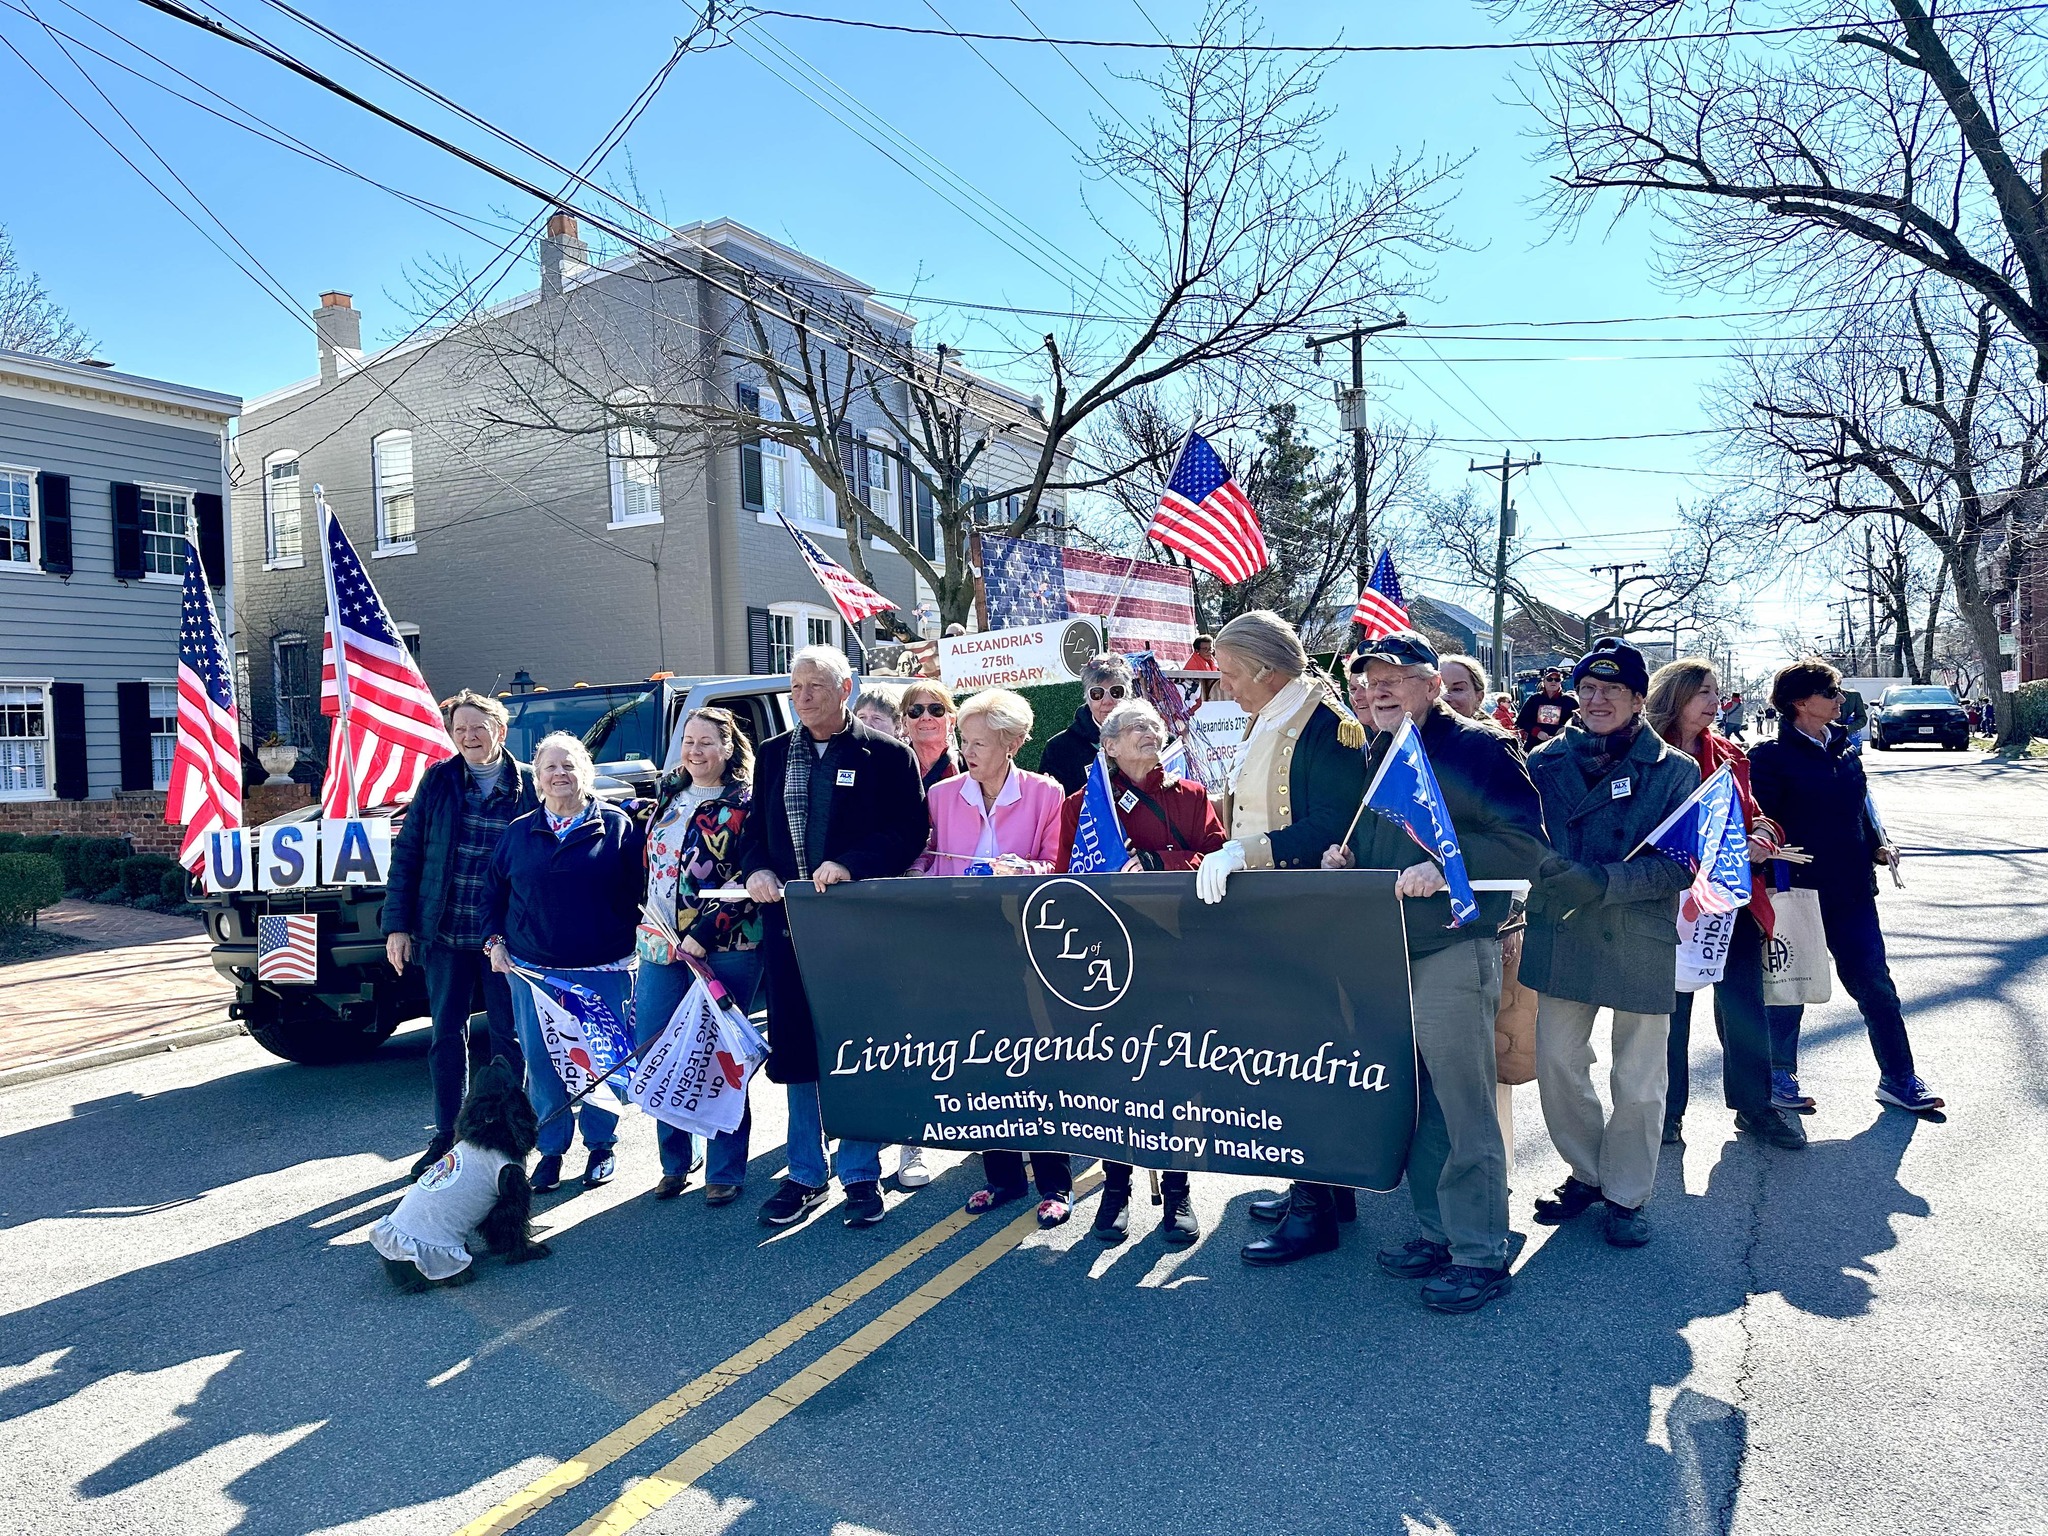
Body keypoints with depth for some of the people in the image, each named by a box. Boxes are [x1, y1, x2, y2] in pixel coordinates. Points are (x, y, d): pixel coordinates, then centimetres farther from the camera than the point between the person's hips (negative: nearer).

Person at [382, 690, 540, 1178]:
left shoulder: (529, 785, -4)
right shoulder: (437, 781, 2)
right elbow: (407, 853, 4)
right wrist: (396, 924, -1)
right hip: (443, 933, 2)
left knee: (507, 1034, 7)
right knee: (446, 1033, 11)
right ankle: (447, 1135, 25)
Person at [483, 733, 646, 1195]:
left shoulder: (616, 825, 0)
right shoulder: (519, 832, 9)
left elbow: (637, 892, -1)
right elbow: (494, 891, 17)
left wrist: (631, 944, -6)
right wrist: (495, 941, 6)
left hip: (602, 971, -2)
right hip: (533, 970, 3)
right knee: (540, 1062, 5)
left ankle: (602, 1146, 22)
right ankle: (550, 1149, 21)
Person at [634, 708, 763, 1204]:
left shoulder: (745, 802, -6)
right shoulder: (668, 796, 13)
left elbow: (749, 879, -13)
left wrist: (703, 935, -18)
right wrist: (647, 922, 11)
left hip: (723, 949, -6)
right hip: (660, 945, 6)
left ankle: (725, 1172, 15)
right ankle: (674, 1163, 25)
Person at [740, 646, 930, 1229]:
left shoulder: (887, 754, -2)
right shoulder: (773, 755, 13)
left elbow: (910, 832, -8)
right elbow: (754, 830, 16)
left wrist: (850, 864, -20)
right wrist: (757, 869, -5)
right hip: (789, 923, 4)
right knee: (797, 1049, 10)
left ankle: (861, 1174, 19)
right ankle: (806, 1175, 25)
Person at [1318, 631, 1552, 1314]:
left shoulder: (1476, 747, -8)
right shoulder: (1376, 757, 17)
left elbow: (1526, 842, -15)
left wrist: (1445, 868, -26)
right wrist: (1342, 853, 6)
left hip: (1453, 953, -8)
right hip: (1386, 954, 8)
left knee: (1463, 1106, -2)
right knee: (1414, 1103, 15)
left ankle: (1481, 1253, 11)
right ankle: (1438, 1230, 29)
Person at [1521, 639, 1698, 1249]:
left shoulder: (1676, 771, -4)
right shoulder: (1546, 761, 3)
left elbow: (1681, 865, -13)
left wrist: (1604, 880, -25)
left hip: (1642, 942, -2)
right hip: (1560, 935, 2)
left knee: (1638, 1080, 9)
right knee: (1557, 1061, 8)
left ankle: (1626, 1193, 30)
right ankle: (1585, 1172, 32)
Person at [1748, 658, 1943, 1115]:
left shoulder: (1844, 748, 11)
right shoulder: (1772, 756, -10)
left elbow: (1858, 807, 21)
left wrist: (1877, 847, 6)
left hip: (1852, 889, 6)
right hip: (1797, 889, -6)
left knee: (1874, 981, 7)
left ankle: (1898, 1078, 19)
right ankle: (1780, 1077, 22)